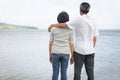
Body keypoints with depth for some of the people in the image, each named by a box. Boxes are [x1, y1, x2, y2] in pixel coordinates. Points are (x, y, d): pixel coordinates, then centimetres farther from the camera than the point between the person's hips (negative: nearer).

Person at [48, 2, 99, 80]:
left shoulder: (78, 20, -10)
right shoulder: (93, 22, 6)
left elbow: (63, 25, -14)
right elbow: (94, 39, 8)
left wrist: (52, 25, 3)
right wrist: (91, 50, 17)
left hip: (79, 51, -4)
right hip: (90, 51, 5)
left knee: (77, 72, 4)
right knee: (90, 72, 7)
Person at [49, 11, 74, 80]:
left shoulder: (54, 29, -1)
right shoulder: (70, 30, -4)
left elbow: (50, 43, 0)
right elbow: (71, 45, -5)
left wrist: (50, 55, 10)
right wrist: (72, 57, 3)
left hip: (55, 53, 1)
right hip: (65, 54, 0)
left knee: (55, 73, 8)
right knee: (63, 73, 9)